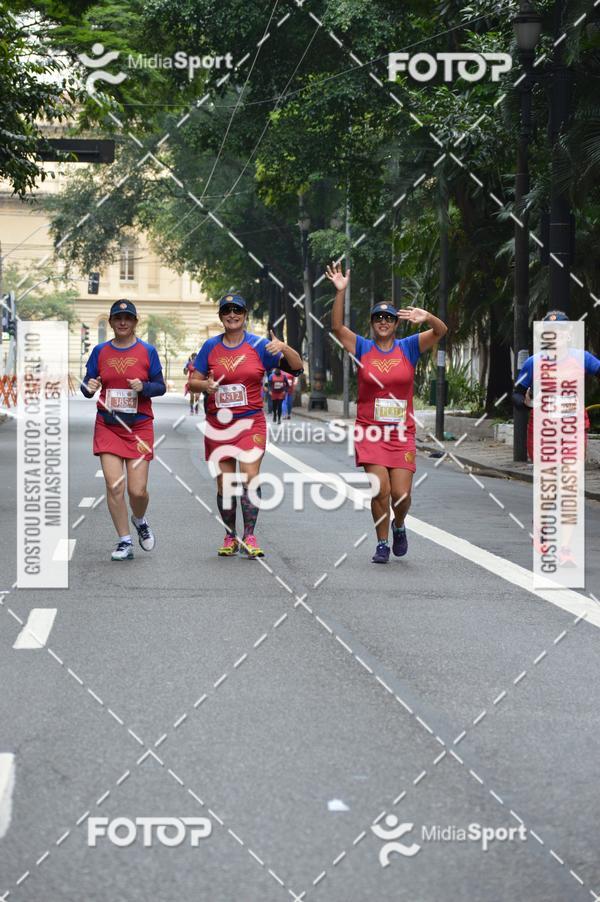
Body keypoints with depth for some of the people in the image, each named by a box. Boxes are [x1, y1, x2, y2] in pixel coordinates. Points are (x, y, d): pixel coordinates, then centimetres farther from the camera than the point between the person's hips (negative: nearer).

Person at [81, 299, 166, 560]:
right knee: (114, 486, -9)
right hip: (107, 426, 1)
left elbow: (161, 387, 4)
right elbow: (87, 387, 9)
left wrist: (143, 387, -17)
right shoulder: (100, 351, 6)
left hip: (139, 427, -1)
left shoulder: (147, 351, 2)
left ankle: (139, 520, 30)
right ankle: (124, 542, 5)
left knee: (137, 490, -5)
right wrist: (89, 387, -15)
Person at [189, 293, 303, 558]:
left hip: (251, 422, -2)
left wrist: (284, 348, -22)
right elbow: (193, 381, 9)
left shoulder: (259, 345, 1)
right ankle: (230, 537, 17)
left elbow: (296, 367, -3)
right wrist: (205, 385, -14)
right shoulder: (211, 346, 6)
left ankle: (249, 537, -9)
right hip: (218, 424, 2)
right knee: (224, 483, 5)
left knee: (250, 477, -13)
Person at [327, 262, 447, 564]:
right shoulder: (362, 347, 4)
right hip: (369, 431, -1)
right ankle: (382, 543, 7)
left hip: (402, 433, 1)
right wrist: (340, 292, -21)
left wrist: (426, 318, -29)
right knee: (379, 490, -11)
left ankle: (398, 526, 30)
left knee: (401, 495, -3)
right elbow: (336, 327, -9)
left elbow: (441, 331, -6)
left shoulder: (408, 347, 4)